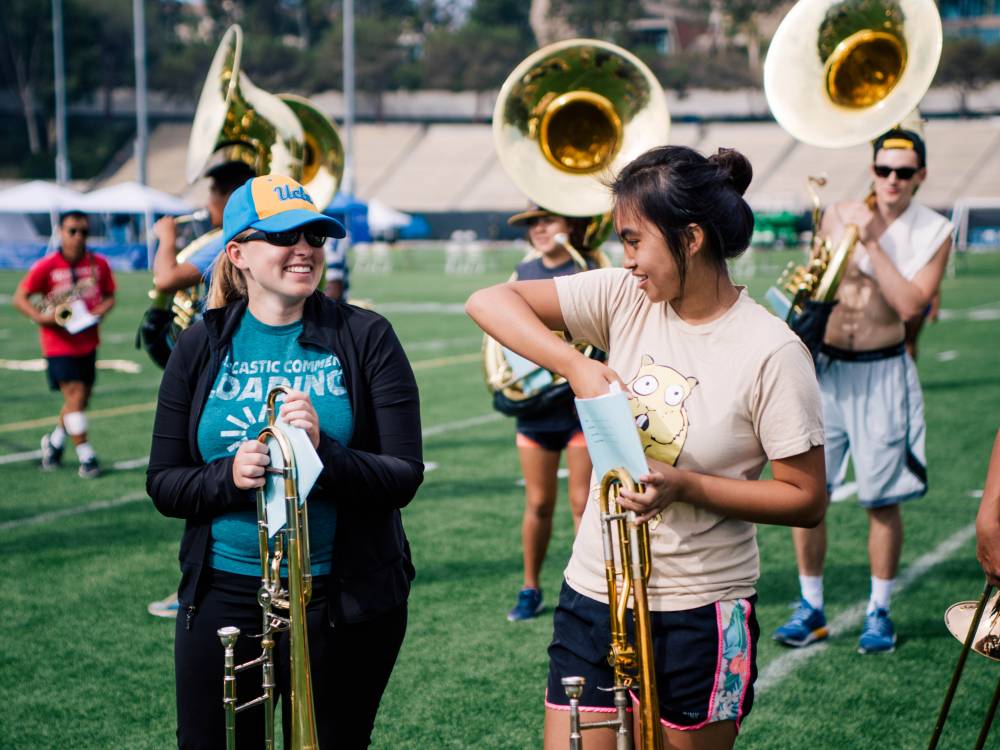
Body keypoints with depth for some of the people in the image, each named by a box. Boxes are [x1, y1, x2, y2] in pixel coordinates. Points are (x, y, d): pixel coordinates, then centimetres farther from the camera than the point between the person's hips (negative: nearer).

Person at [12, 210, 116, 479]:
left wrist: (99, 312, -11)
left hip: (87, 342, 5)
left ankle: (54, 441, 37)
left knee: (81, 400, 12)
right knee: (75, 396, -12)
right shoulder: (47, 266, -10)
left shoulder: (99, 264, 0)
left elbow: (109, 296, 10)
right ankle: (86, 456, -5)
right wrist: (41, 317, -20)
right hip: (59, 343, -5)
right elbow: (20, 298, -5)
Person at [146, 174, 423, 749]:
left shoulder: (365, 339, -3)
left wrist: (325, 453, -26)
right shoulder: (202, 347, 3)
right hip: (225, 592, 2)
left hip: (344, 599, -1)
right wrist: (229, 476, -18)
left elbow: (404, 477, -8)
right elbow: (163, 483, 2)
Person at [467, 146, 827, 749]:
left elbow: (807, 500, -11)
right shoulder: (623, 298, -2)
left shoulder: (773, 352, -14)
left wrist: (685, 485, -21)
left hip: (701, 611, -3)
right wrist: (576, 365, -18)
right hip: (595, 593, 4)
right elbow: (488, 301, -4)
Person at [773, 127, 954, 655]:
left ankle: (878, 612, 17)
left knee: (882, 501, 1)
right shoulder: (838, 216, 5)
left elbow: (910, 305, -16)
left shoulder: (934, 232, -3)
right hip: (825, 368, 3)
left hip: (882, 374, -2)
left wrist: (873, 242, -17)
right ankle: (811, 608, 16)